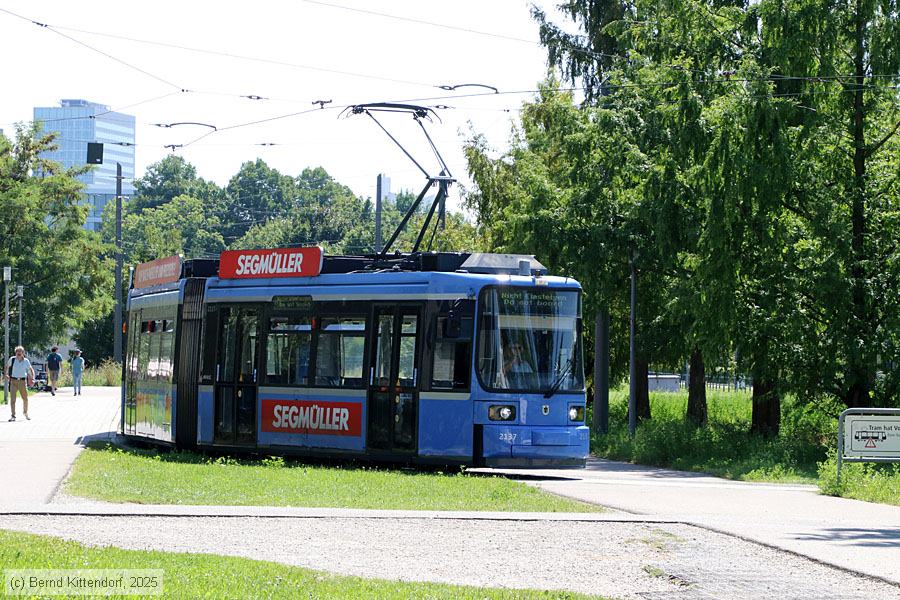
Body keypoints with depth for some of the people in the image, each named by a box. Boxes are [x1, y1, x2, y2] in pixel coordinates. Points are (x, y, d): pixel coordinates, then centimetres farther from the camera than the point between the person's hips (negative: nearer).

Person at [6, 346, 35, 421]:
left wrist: (33, 378, -3)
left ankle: (26, 413, 34)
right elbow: (7, 366, 16)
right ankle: (13, 415, -6)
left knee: (25, 398, 10)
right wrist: (7, 374, 7)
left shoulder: (26, 361, -2)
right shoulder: (12, 359, -3)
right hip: (13, 381, -1)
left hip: (22, 381, 1)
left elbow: (31, 370, 9)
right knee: (12, 398, -10)